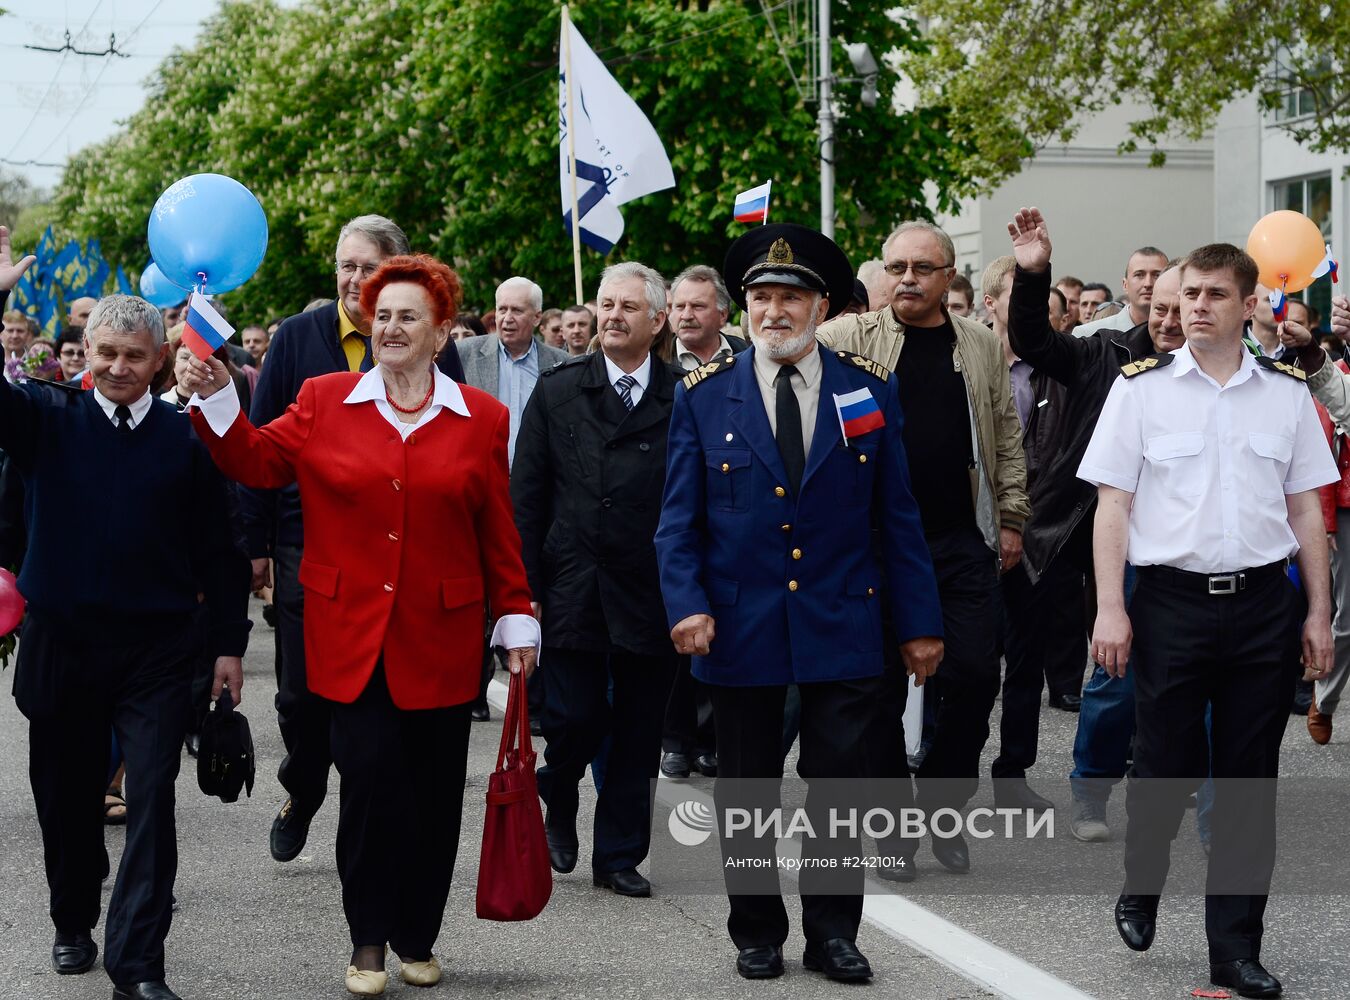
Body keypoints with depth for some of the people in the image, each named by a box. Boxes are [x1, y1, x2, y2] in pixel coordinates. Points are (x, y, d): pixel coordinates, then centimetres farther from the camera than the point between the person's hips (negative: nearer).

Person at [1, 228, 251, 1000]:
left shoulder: (187, 440, -2)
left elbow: (218, 549, 3)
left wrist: (229, 642, 3)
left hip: (158, 648, -1)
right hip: (62, 641, 2)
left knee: (151, 798, -7)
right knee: (66, 796, 14)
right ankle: (74, 926, 35)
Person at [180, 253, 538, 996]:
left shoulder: (480, 418, 4)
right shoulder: (324, 401, 4)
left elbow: (498, 533, 6)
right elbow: (258, 462, 1)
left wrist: (516, 619, 6)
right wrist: (215, 399, -11)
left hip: (440, 639, 1)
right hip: (351, 635, -1)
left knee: (432, 792, 6)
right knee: (368, 781, -5)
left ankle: (418, 938, 21)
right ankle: (368, 940, 10)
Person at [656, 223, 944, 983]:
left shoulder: (872, 390, 2)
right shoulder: (704, 397, 1)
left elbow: (898, 515, 4)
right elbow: (680, 519, 1)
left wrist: (919, 621, 2)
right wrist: (686, 604, -13)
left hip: (843, 625, 0)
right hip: (740, 627, 0)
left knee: (841, 786, 3)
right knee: (747, 795, 9)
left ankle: (833, 933, 17)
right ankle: (758, 933, 23)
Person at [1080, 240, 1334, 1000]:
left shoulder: (1287, 393, 6)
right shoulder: (1142, 388, -1)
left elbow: (1306, 509, 10)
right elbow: (1113, 504, -1)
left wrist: (1318, 614, 6)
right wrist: (1110, 609, -8)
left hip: (1263, 602, 2)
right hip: (1172, 597, -2)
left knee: (1250, 780, 5)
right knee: (1166, 767, 5)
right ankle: (1141, 890, 34)